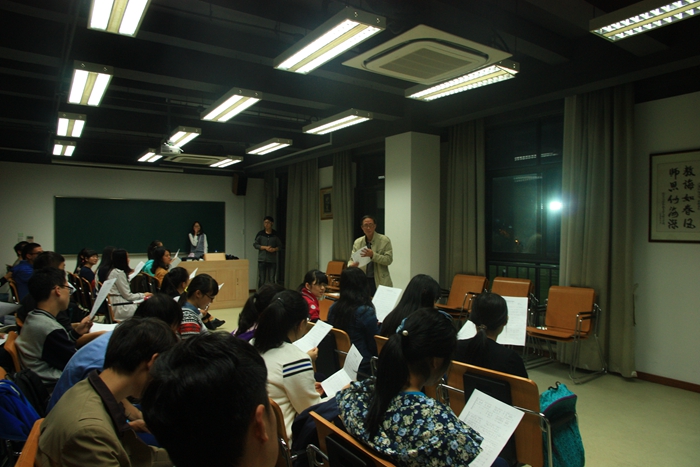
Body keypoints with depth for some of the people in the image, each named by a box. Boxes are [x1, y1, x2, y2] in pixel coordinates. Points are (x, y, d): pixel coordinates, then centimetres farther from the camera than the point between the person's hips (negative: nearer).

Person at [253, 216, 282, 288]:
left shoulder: (275, 234, 4)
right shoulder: (260, 234, 3)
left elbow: (280, 246, 8)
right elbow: (255, 244, 2)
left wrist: (274, 249, -13)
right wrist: (265, 247, -11)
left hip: (272, 260, 0)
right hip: (262, 260, 0)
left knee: (272, 279, -2)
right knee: (261, 279, 3)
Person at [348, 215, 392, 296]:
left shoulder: (385, 240, -3)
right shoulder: (357, 242, 7)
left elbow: (389, 259, -8)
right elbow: (351, 259, 6)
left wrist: (373, 255, -22)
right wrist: (351, 265, -18)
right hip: (363, 281, 3)